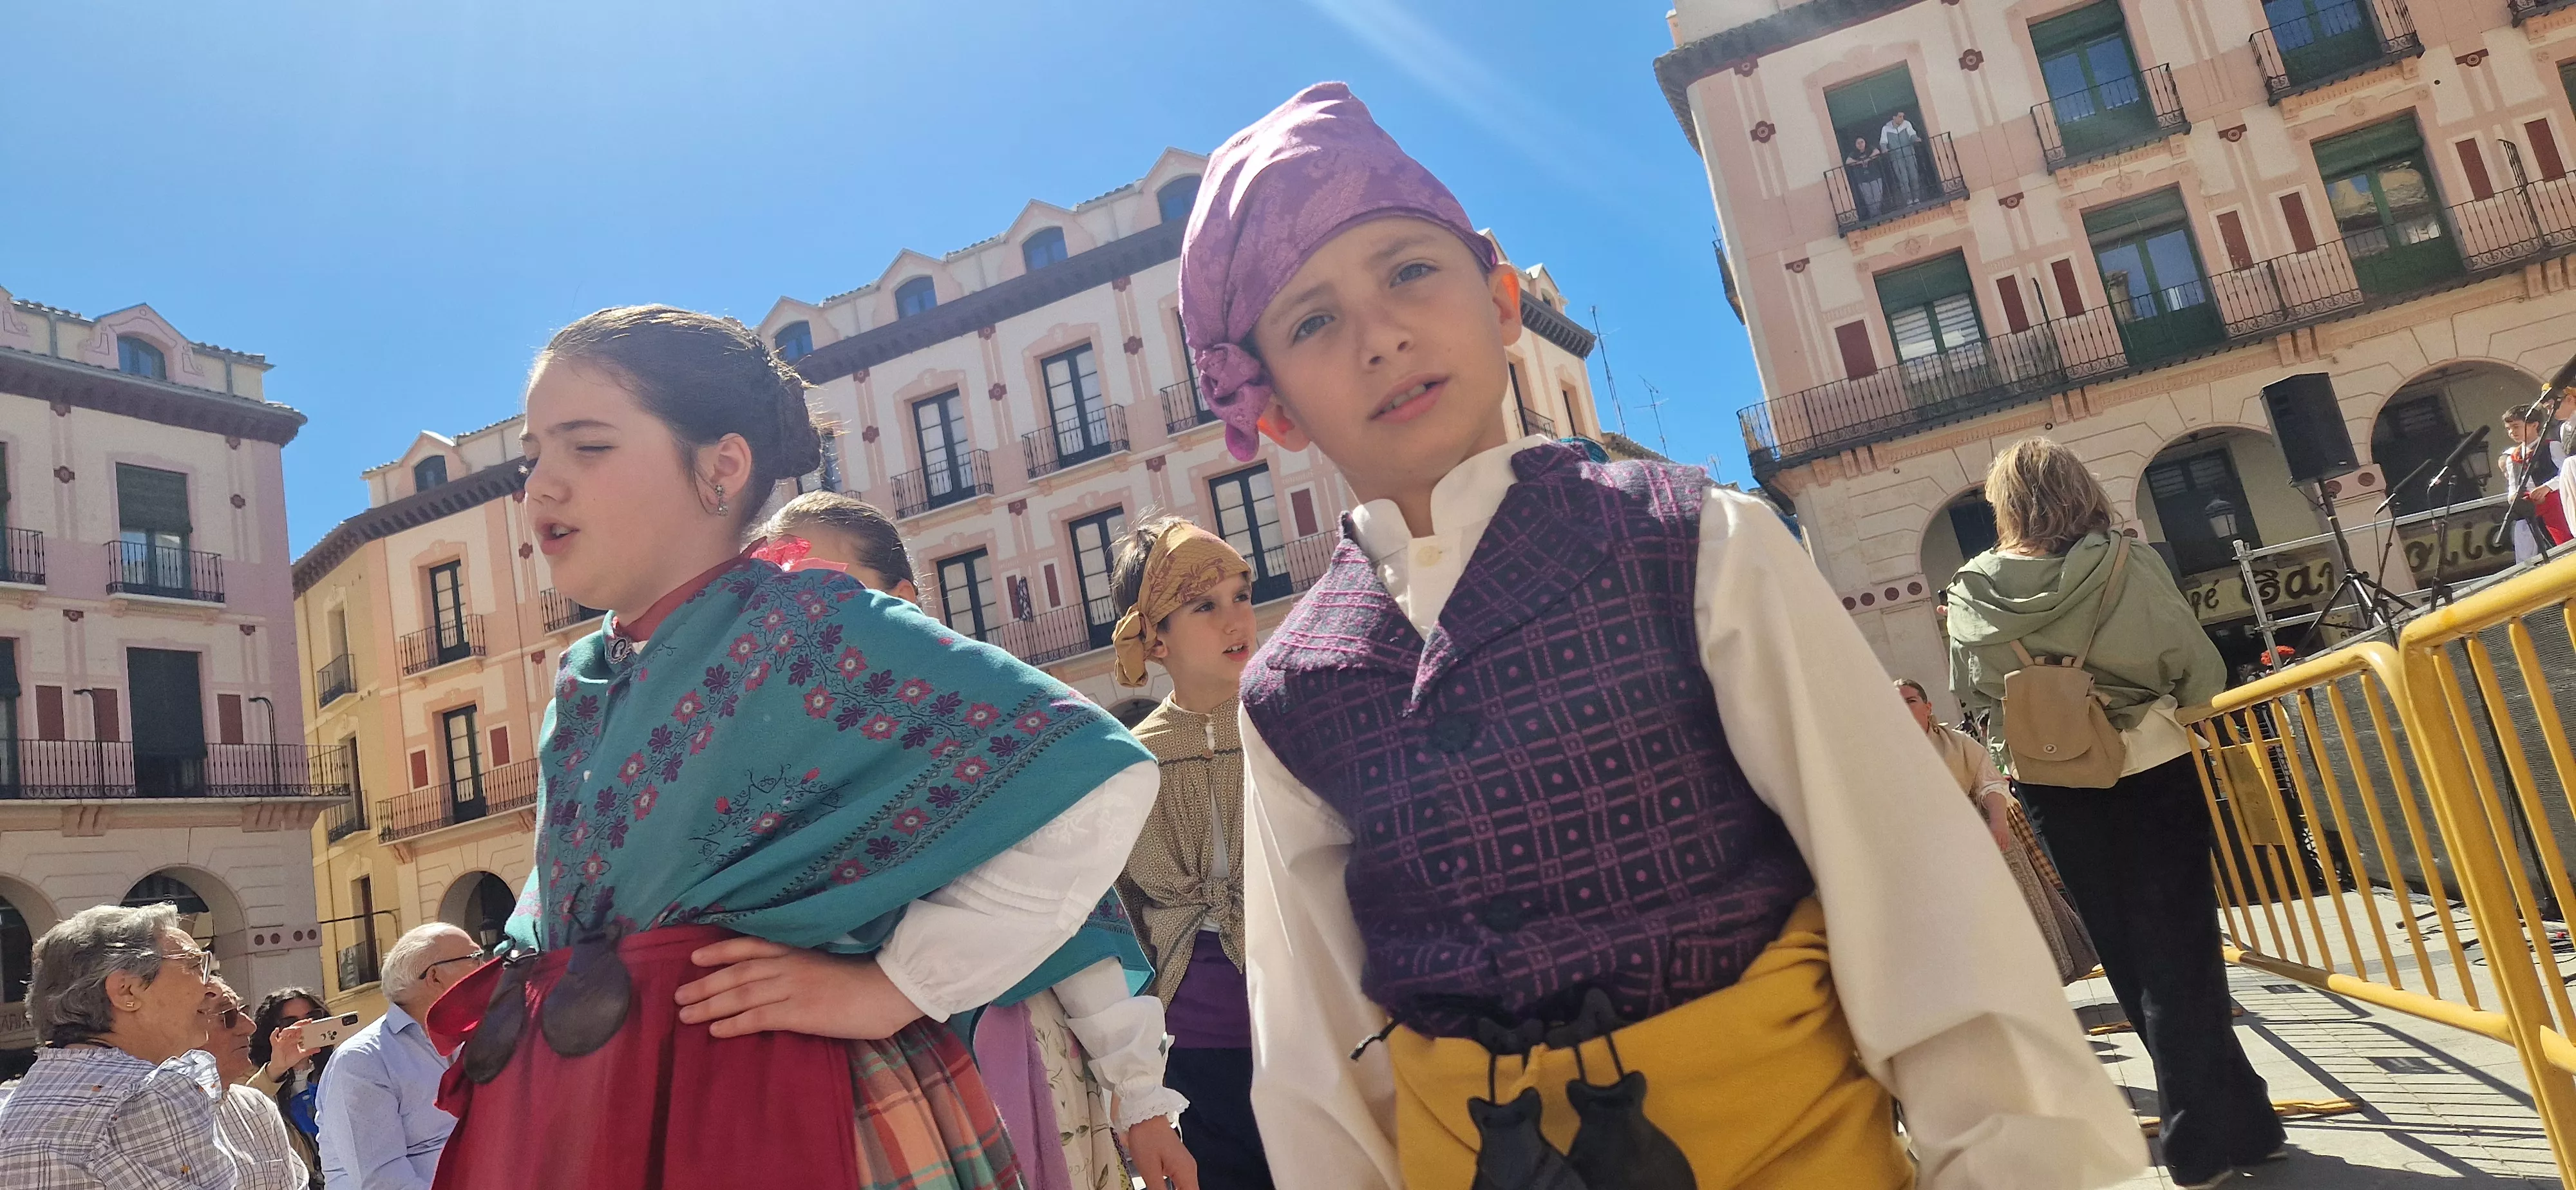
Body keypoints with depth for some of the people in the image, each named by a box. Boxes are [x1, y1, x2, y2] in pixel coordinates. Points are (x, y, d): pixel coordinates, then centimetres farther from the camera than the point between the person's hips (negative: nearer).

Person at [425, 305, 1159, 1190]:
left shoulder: (806, 632, -15)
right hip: (566, 1117, 7)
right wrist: (519, 996, 6)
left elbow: (1095, 781, -25)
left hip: (762, 1115, -7)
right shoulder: (582, 683, 7)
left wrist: (895, 989, -20)